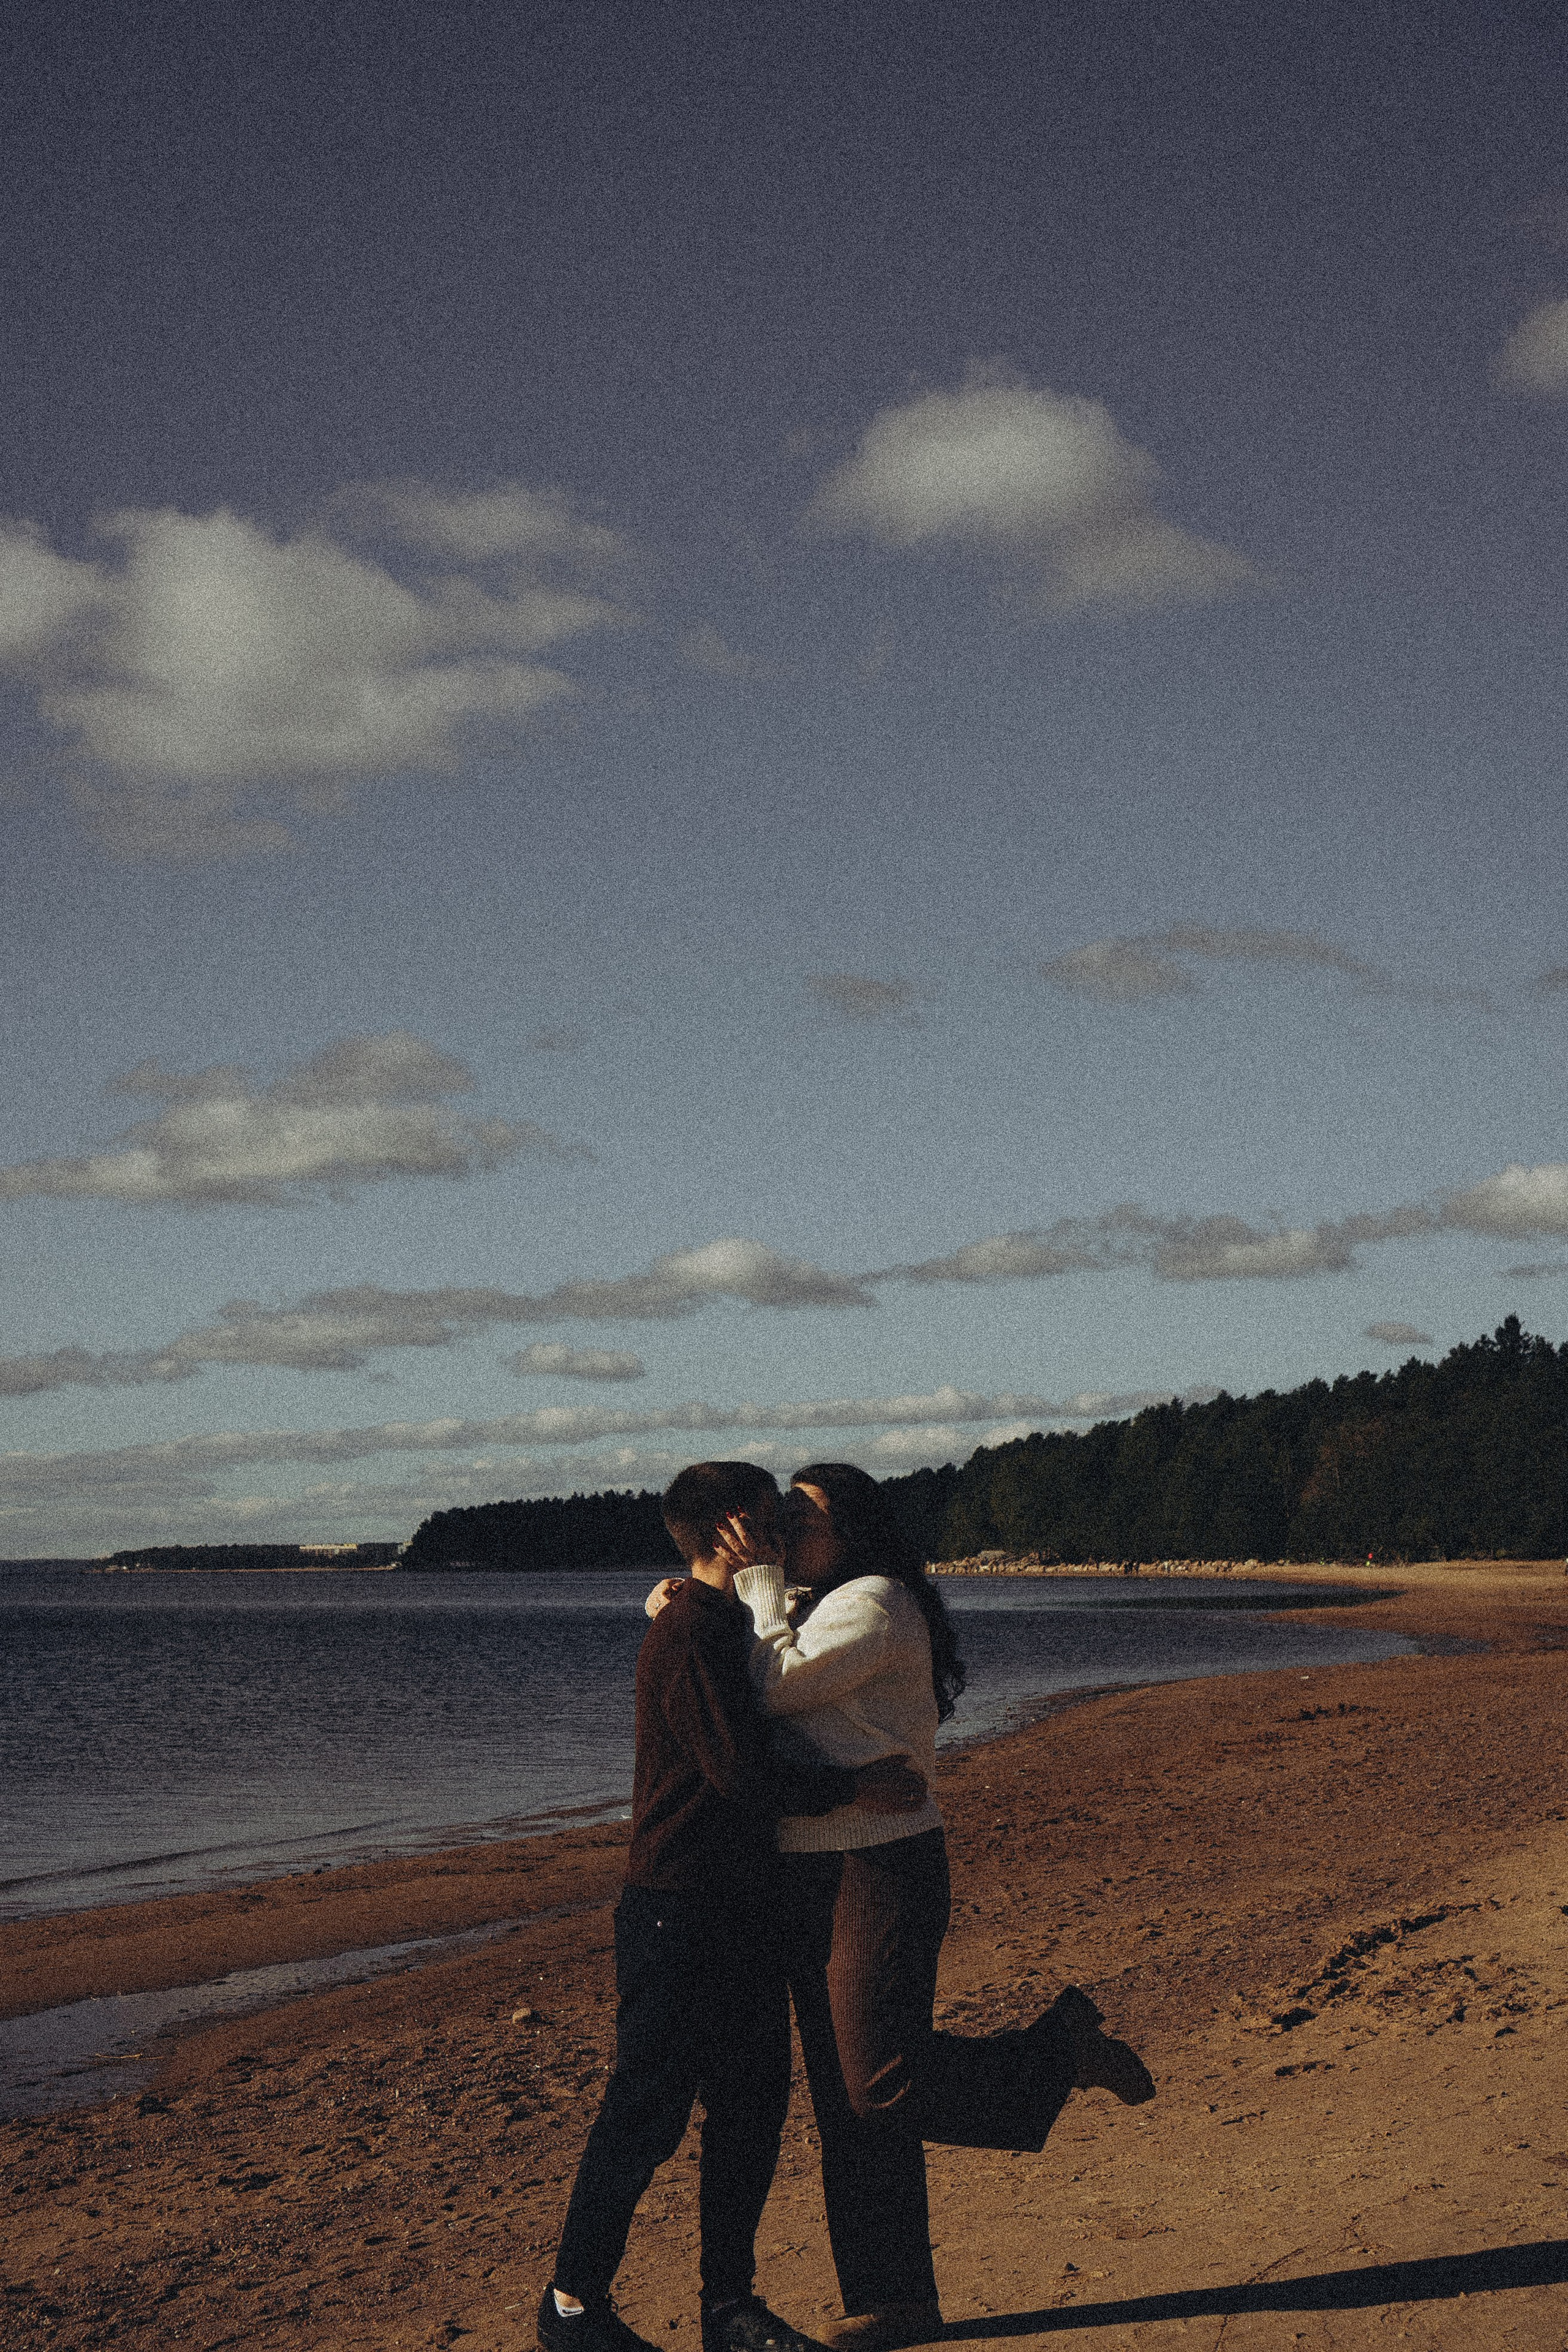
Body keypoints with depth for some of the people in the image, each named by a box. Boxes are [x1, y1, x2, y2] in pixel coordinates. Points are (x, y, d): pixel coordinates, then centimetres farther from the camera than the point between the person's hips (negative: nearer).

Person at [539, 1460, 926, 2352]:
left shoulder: (732, 1626, 15)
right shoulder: (688, 1634, -17)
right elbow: (742, 1775, -22)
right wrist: (859, 1787, -14)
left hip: (743, 1902, 9)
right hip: (677, 1910, -9)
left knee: (754, 2106, 10)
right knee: (648, 2111, -3)